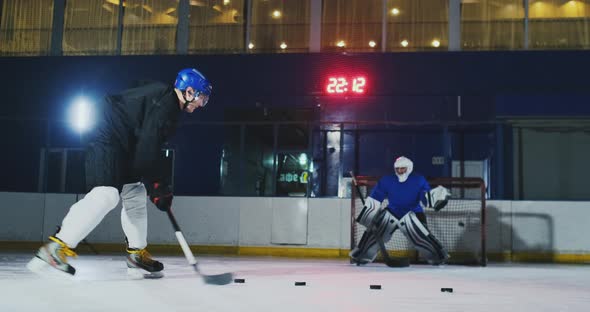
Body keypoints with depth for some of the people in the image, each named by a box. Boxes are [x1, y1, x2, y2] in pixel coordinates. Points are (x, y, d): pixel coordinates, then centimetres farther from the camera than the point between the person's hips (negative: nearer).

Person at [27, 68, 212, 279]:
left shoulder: (168, 104, 15)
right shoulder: (164, 102, -17)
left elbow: (150, 148, 20)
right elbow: (147, 150, -22)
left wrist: (160, 185, 17)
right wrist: (159, 188, -16)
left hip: (124, 149, 11)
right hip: (109, 145, -11)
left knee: (136, 197, 13)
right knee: (107, 195, -23)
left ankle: (137, 255, 20)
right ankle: (55, 248, -24)